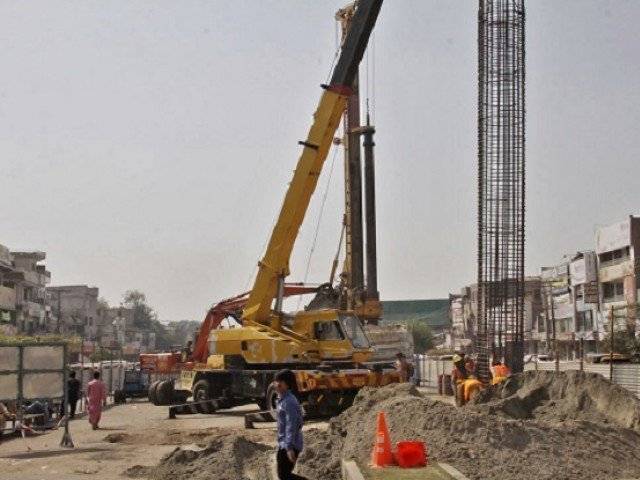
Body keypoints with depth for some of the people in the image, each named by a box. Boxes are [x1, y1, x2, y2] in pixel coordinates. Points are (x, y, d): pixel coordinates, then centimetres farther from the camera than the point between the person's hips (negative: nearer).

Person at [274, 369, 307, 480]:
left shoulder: (289, 402, -18)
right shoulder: (282, 400, 13)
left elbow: (291, 426, -24)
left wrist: (289, 447, -28)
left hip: (290, 445, -10)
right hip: (284, 444, 10)